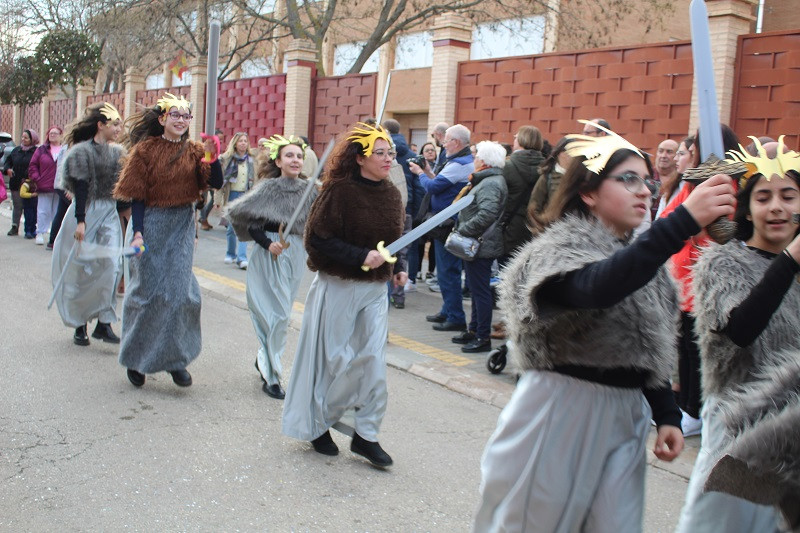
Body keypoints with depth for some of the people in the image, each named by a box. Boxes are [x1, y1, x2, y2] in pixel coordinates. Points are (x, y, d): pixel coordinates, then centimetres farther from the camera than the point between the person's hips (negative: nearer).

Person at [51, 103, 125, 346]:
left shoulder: (118, 152, 9)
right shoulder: (82, 151, -7)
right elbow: (80, 188, -13)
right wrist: (80, 221, -18)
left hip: (109, 214, 4)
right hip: (86, 212, -4)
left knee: (111, 264, -12)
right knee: (81, 271, 2)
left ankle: (104, 322, -7)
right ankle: (79, 325, 15)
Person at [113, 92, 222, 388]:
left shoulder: (193, 151, 4)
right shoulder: (146, 149, -4)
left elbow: (216, 183, -7)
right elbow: (136, 195, -6)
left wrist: (212, 156, -21)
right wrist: (137, 232, -14)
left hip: (182, 227, 3)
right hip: (151, 224, -3)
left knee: (179, 290, 0)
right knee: (148, 290, 4)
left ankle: (174, 359, 12)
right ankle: (135, 358, 21)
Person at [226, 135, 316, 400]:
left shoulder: (308, 189, 3)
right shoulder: (268, 187, -9)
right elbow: (246, 219, -9)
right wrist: (268, 244, -18)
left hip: (297, 255, 5)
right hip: (271, 257, -5)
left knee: (282, 313, 14)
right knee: (276, 314, -5)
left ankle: (263, 360, 36)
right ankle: (271, 376, 5)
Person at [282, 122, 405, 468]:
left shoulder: (390, 193, 6)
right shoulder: (339, 190, -14)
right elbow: (317, 239, -17)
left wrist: (395, 269, 4)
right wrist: (360, 257, -23)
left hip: (375, 288, 5)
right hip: (339, 287, -5)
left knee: (373, 359, 2)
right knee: (335, 360, 5)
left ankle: (366, 435, 13)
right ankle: (318, 425, 27)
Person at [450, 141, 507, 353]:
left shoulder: (490, 184, -18)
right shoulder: (487, 180, 17)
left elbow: (487, 214, -30)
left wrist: (463, 229, -21)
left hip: (481, 246, -11)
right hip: (477, 245, 11)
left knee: (480, 290, -6)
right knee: (477, 289, 18)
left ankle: (483, 337, 0)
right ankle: (474, 330, 29)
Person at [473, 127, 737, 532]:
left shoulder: (640, 256, 10)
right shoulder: (561, 250, -14)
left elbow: (652, 352, 17)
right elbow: (598, 287, -38)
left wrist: (667, 416, 7)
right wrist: (684, 221, -44)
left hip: (623, 420, 7)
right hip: (558, 415, -6)